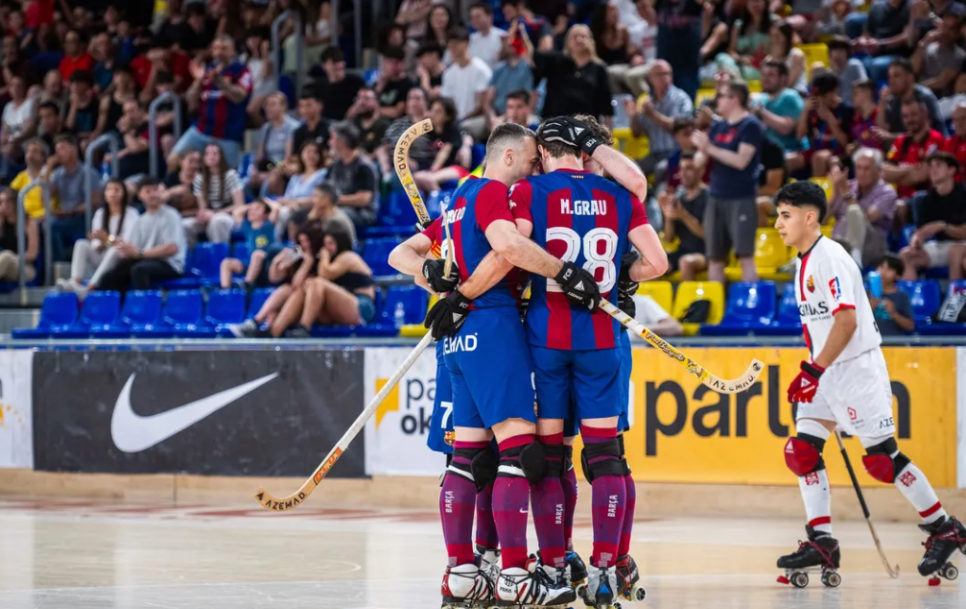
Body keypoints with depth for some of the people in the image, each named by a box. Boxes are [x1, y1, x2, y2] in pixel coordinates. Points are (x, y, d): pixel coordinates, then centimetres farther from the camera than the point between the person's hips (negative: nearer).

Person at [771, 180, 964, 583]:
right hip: (828, 371, 9)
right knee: (802, 451, 0)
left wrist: (815, 371, -25)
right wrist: (812, 371, 17)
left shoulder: (830, 257, -17)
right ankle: (822, 542, 1)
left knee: (881, 459, -6)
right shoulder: (804, 262, 13)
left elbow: (847, 321, -25)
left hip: (858, 368, -9)